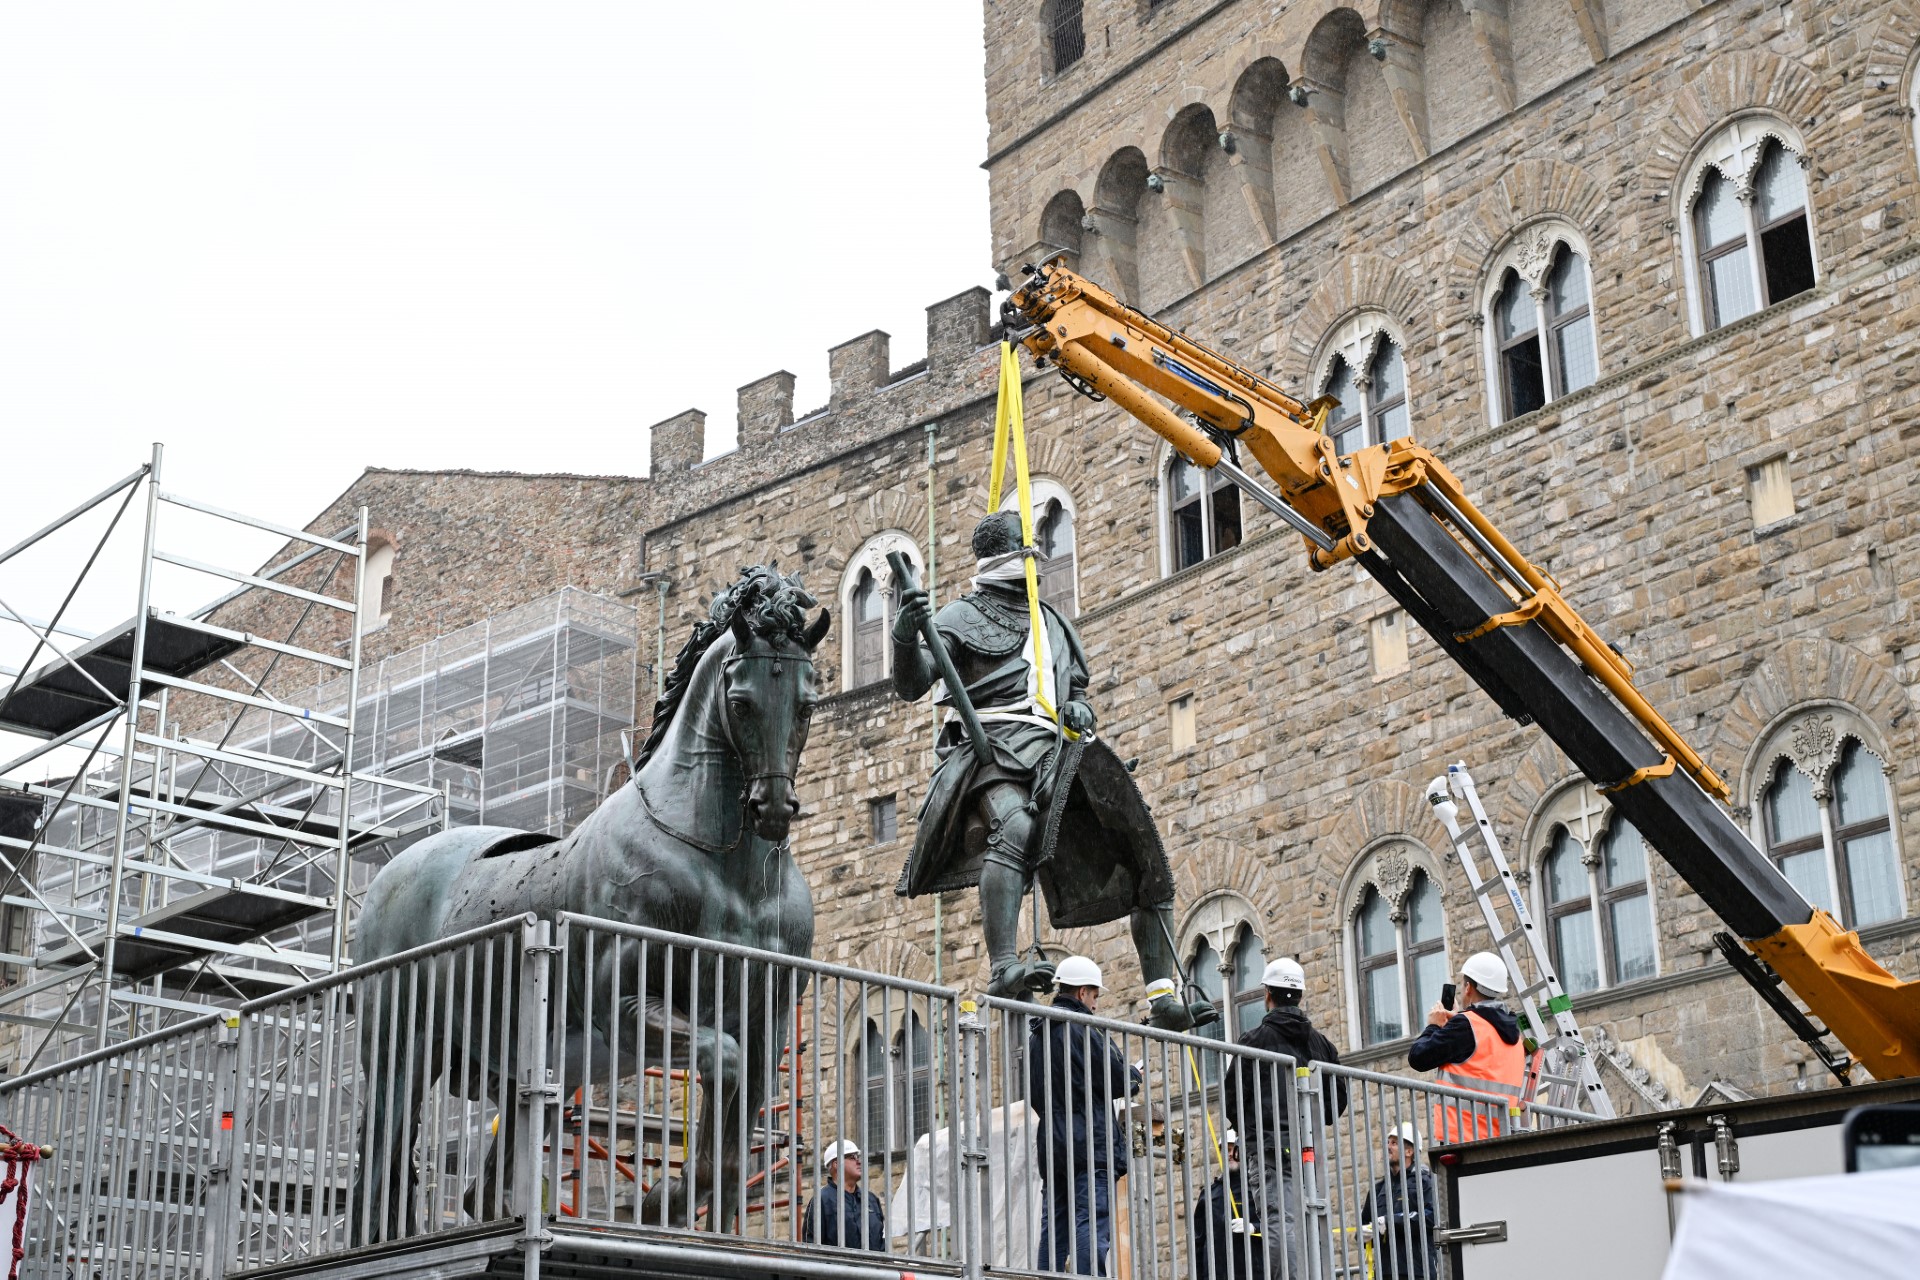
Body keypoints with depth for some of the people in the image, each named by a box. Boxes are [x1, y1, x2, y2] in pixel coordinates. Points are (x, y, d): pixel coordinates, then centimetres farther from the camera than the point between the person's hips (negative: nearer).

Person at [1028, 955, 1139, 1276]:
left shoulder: (1037, 1036, 16)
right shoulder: (1081, 1029, -9)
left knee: (1054, 1228, 9)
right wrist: (1134, 1078, 12)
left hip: (1052, 1143, 8)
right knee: (1092, 1225, -12)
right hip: (1090, 1142, -8)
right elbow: (1120, 1080, -9)